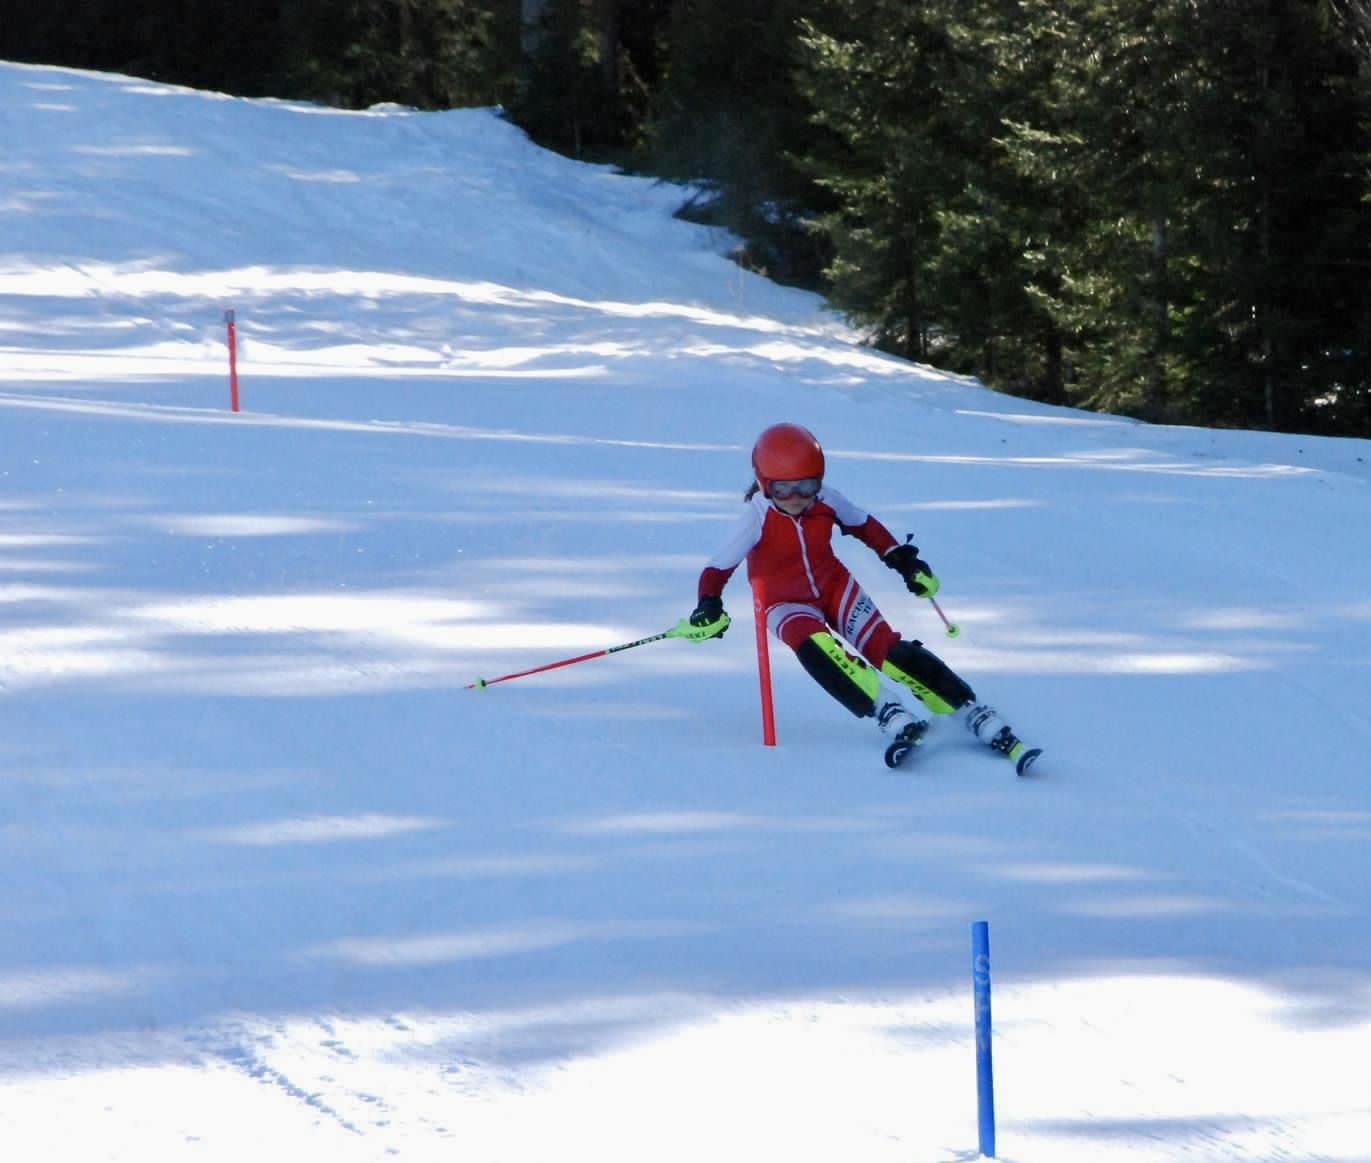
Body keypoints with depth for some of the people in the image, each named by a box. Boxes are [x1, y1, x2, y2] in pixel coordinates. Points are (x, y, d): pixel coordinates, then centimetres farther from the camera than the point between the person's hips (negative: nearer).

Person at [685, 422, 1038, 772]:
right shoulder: (757, 518, -22)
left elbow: (865, 526, 6)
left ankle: (975, 716, -17)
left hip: (835, 587, 2)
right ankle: (891, 714, -40)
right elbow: (718, 568, -18)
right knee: (816, 648, -36)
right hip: (788, 605, -2)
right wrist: (708, 608, -36)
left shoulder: (826, 501, -13)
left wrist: (904, 560, 0)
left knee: (889, 651, -16)